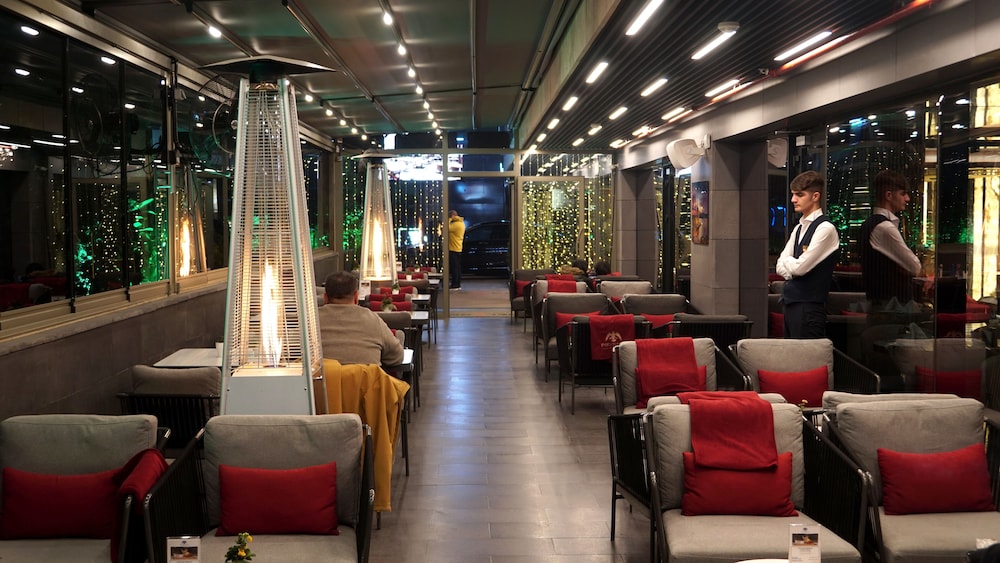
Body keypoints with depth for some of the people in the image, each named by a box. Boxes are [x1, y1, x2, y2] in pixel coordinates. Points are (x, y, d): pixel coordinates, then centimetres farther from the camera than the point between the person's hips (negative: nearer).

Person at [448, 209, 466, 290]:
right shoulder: (461, 223, 14)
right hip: (458, 248, 10)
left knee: (454, 267, -7)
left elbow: (447, 228, -25)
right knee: (457, 267, 12)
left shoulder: (456, 224, -17)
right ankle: (458, 284, 17)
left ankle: (455, 285, -6)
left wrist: (449, 220, -14)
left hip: (453, 249, -10)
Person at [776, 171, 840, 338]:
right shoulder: (799, 228, 16)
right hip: (791, 302, 8)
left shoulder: (825, 228, -11)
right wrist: (791, 266, -9)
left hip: (809, 305, -8)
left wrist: (787, 261, 4)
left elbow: (801, 267, -16)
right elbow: (780, 266, 12)